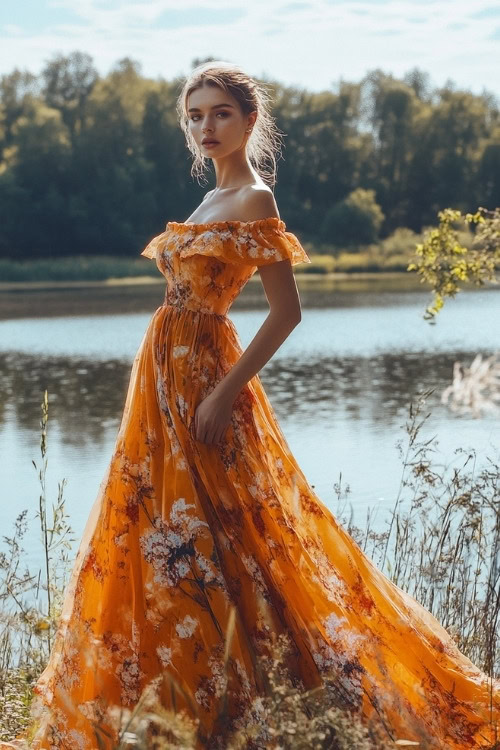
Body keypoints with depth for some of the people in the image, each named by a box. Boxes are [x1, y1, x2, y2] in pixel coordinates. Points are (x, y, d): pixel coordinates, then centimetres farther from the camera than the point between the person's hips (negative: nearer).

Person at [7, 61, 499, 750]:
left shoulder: (253, 200, -12)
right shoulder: (214, 200, 15)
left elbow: (287, 311, -18)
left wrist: (225, 392, -22)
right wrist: (163, 389, 17)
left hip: (203, 378, -9)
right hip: (169, 377, 9)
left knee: (204, 537, -5)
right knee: (167, 534, 12)